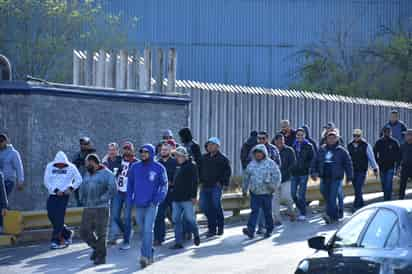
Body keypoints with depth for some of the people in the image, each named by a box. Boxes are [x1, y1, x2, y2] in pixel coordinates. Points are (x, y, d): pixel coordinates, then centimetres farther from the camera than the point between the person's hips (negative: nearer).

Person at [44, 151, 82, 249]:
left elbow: (79, 180, 3)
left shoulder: (71, 167, -3)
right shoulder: (50, 167, 2)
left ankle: (56, 241, -6)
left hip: (64, 195, -4)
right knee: (51, 215, 1)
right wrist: (56, 190, -11)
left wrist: (71, 188, -11)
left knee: (59, 218, -9)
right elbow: (47, 181, 0)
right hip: (52, 195, 4)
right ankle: (67, 234, 21)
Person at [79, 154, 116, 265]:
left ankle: (101, 256, 8)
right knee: (84, 232, 5)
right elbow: (82, 188, 27)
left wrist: (101, 200, -17)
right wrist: (83, 200, 11)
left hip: (101, 208, -6)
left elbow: (112, 189, -14)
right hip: (88, 209, 7)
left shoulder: (107, 174, -5)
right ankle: (97, 247, 27)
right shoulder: (87, 174, 17)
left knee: (100, 233, -2)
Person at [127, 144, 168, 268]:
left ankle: (145, 256, -18)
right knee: (142, 230, 11)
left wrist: (157, 199, -12)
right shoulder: (135, 167, 7)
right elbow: (130, 184, 13)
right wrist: (130, 199, 3)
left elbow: (164, 185, 0)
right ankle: (149, 255, 24)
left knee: (148, 230, -15)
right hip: (138, 204, 4)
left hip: (151, 204, -4)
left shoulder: (159, 168, -2)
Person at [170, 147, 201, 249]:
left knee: (190, 219, -2)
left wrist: (194, 196, -15)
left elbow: (195, 182, -10)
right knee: (176, 220, 3)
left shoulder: (192, 166, -5)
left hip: (187, 199, -7)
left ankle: (196, 235, 23)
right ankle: (178, 242, 6)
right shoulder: (178, 167, 16)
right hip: (176, 198, 7)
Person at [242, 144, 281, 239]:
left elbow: (277, 176, -3)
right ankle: (251, 230, -15)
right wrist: (245, 189, 21)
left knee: (267, 212, 7)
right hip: (254, 193, 2)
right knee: (254, 211, -7)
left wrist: (273, 186, -12)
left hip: (267, 193, -2)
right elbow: (246, 177, 19)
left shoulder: (270, 163, -2)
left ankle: (269, 230, 20)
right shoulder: (251, 164, 10)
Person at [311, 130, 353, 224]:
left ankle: (330, 215, -20)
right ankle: (335, 216, 20)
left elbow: (348, 164, 2)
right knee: (327, 197, 8)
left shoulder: (341, 151, 1)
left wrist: (349, 177, -1)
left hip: (336, 178, -5)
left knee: (332, 197, -14)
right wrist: (314, 172, 7)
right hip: (324, 178, 5)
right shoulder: (322, 150, 11)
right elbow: (315, 162, 16)